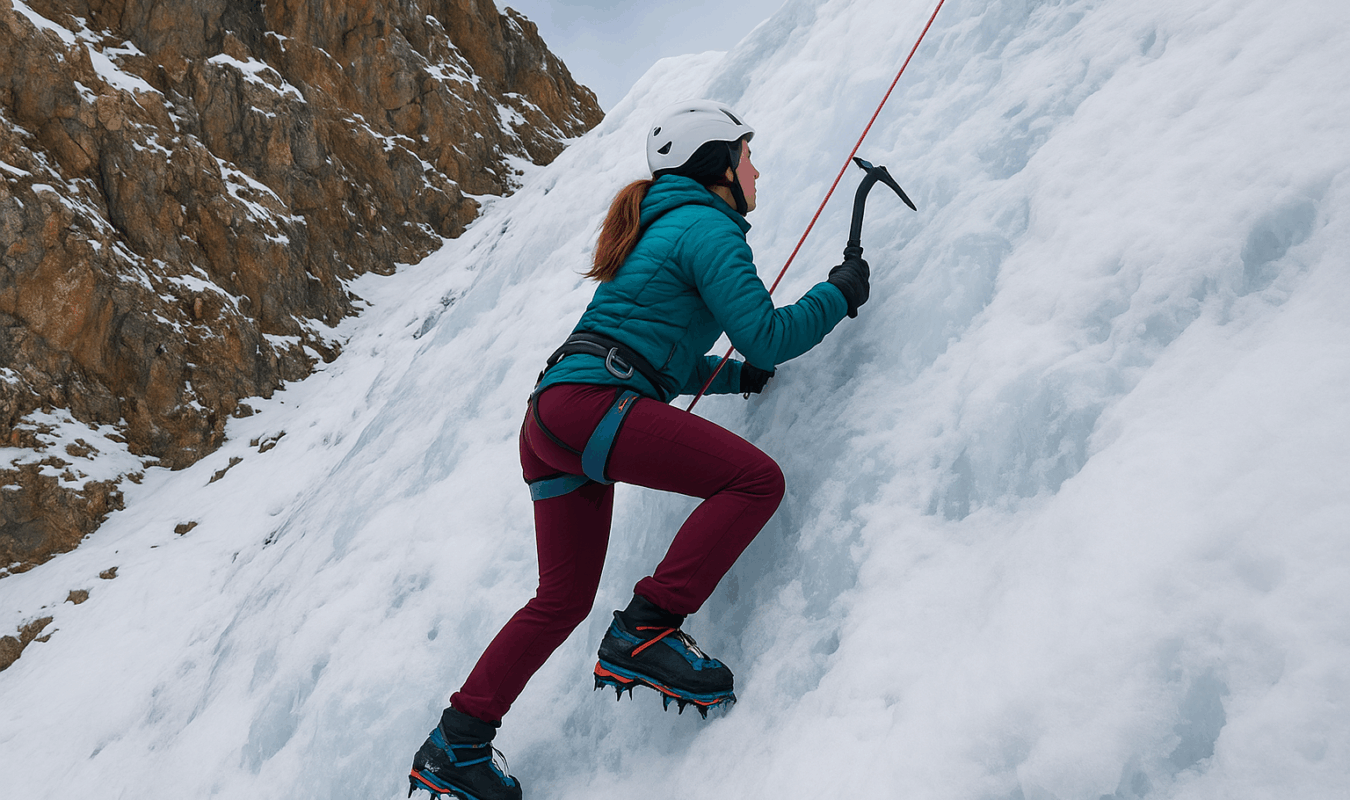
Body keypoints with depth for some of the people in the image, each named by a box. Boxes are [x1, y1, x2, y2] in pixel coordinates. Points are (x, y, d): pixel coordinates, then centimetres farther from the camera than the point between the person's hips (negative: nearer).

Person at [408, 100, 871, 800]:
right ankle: (644, 634, -15)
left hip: (549, 420, 10)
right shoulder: (708, 226, -2)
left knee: (563, 598, 14)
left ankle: (457, 743, 20)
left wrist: (735, 375, 24)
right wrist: (839, 294, 6)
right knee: (756, 479, -12)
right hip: (591, 404, -10)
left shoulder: (663, 226, 29)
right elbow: (765, 335, -8)